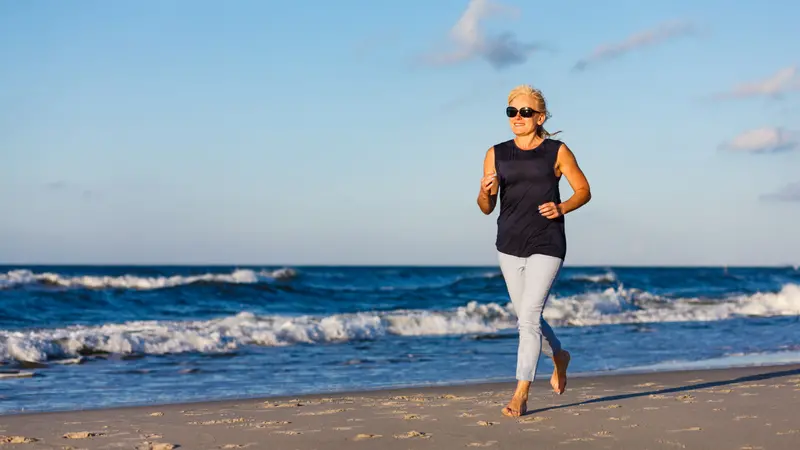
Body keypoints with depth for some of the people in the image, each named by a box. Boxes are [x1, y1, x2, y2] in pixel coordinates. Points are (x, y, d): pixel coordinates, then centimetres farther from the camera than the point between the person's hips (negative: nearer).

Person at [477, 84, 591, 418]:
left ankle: (521, 394, -8)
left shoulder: (557, 152, -3)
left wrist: (562, 208, -15)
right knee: (526, 318, 16)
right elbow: (486, 208, 4)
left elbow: (584, 190, 3)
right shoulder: (496, 155, 4)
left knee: (529, 317, -14)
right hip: (509, 244, 4)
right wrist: (485, 192, -18)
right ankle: (559, 357, 45)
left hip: (546, 246, -4)